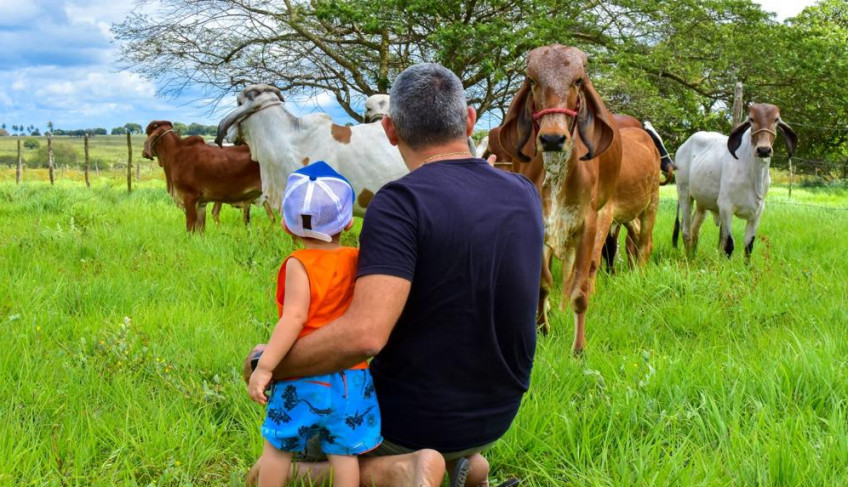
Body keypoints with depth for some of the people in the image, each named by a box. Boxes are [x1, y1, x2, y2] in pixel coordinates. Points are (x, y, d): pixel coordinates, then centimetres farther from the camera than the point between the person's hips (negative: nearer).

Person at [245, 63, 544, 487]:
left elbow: (364, 334, -36)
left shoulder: (401, 203, -26)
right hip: (496, 414, 7)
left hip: (411, 418, -6)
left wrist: (269, 364, -21)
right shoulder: (524, 195, -6)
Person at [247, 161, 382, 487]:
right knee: (344, 452, 8)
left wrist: (264, 366, -22)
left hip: (302, 378, -4)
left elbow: (295, 317, -22)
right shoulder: (356, 261, 1)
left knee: (277, 446, 13)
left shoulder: (298, 265, -13)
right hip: (350, 377, 4)